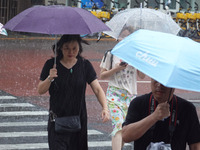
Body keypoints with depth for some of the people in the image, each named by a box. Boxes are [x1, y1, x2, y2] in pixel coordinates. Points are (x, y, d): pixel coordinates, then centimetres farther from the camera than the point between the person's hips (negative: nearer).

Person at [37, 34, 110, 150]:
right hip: (58, 120, -2)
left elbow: (97, 89, -4)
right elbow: (41, 91, 0)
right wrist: (49, 79, -20)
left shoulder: (85, 65, 2)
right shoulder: (51, 65, -2)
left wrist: (105, 108, -21)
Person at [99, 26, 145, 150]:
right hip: (115, 94, -4)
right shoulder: (111, 54, 5)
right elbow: (102, 76, 5)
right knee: (118, 126, -21)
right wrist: (115, 69, -10)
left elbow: (142, 76, 9)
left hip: (131, 95, 4)